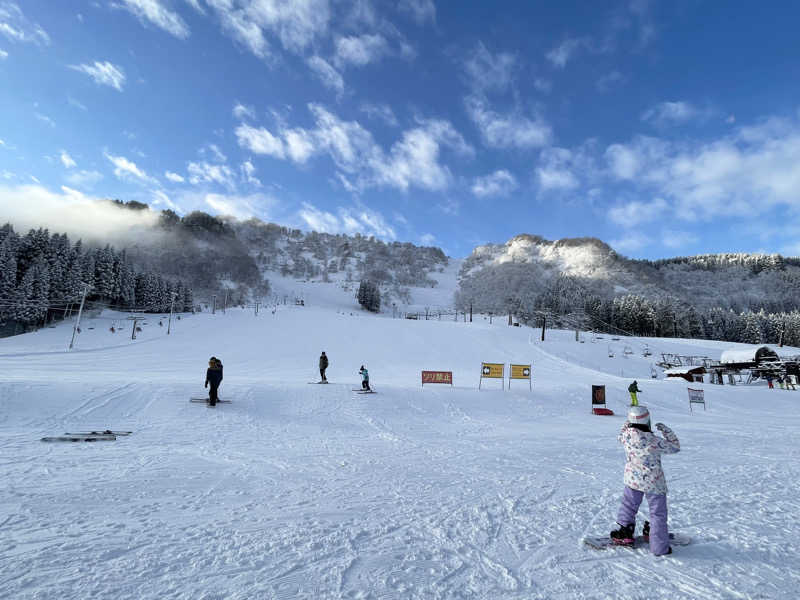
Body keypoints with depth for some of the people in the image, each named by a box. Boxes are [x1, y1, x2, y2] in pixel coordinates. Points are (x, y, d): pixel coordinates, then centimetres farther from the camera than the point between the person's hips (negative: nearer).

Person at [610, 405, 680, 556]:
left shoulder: (627, 435, -15)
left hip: (632, 479, 4)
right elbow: (675, 447, -9)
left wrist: (628, 424, 18)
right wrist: (666, 430, -3)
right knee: (658, 513, 13)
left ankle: (625, 533, 33)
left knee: (628, 505, 23)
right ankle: (660, 547, 23)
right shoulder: (654, 441, -26)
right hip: (654, 483, -3)